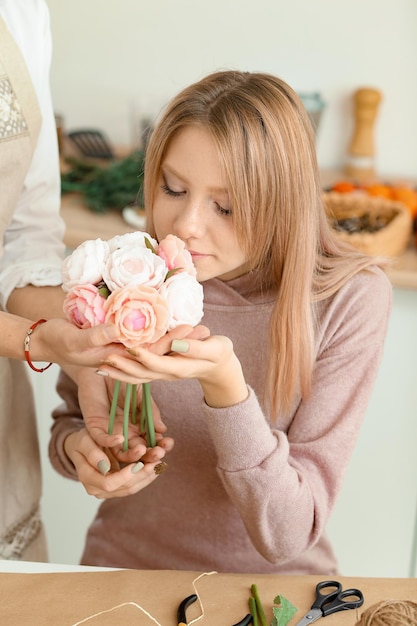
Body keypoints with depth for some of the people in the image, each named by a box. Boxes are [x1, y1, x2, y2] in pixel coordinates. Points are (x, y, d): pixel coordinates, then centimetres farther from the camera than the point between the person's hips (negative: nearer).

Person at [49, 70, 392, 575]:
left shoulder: (350, 298, -15)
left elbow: (285, 537, -17)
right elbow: (71, 421, 8)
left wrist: (224, 385, -30)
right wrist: (78, 450, -13)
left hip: (271, 585, -2)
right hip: (125, 568, 3)